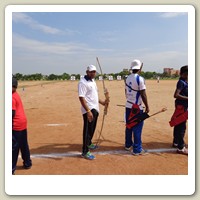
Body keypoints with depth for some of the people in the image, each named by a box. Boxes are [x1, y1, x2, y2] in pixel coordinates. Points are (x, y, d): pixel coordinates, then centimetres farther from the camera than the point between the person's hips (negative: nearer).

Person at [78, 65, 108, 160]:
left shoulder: (93, 81, 15)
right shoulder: (83, 82, -15)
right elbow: (81, 97, -22)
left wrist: (101, 102, 23)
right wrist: (88, 111, -29)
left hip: (95, 109, 9)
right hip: (89, 110, -9)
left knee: (92, 128, 20)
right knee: (87, 130, -5)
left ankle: (89, 144, 40)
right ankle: (85, 151, 4)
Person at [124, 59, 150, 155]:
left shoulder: (127, 78, 6)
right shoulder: (139, 79, -16)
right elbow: (143, 94, -16)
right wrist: (147, 107, -8)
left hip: (128, 106, 7)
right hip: (137, 107, -7)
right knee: (137, 128, -1)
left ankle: (128, 145, 29)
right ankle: (137, 149, 6)